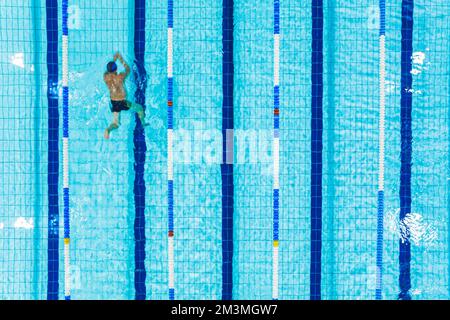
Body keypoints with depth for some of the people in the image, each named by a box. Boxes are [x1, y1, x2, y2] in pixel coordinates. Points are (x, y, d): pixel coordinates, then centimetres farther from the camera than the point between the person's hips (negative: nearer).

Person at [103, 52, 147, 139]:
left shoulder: (105, 77, -12)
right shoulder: (120, 77, -23)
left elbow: (108, 70, 13)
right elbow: (128, 70, -3)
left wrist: (114, 59, 14)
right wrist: (121, 59, 3)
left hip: (113, 103, 4)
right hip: (123, 102, -4)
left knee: (115, 123, 12)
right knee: (140, 108, 25)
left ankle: (108, 129, -21)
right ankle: (143, 123, 45)